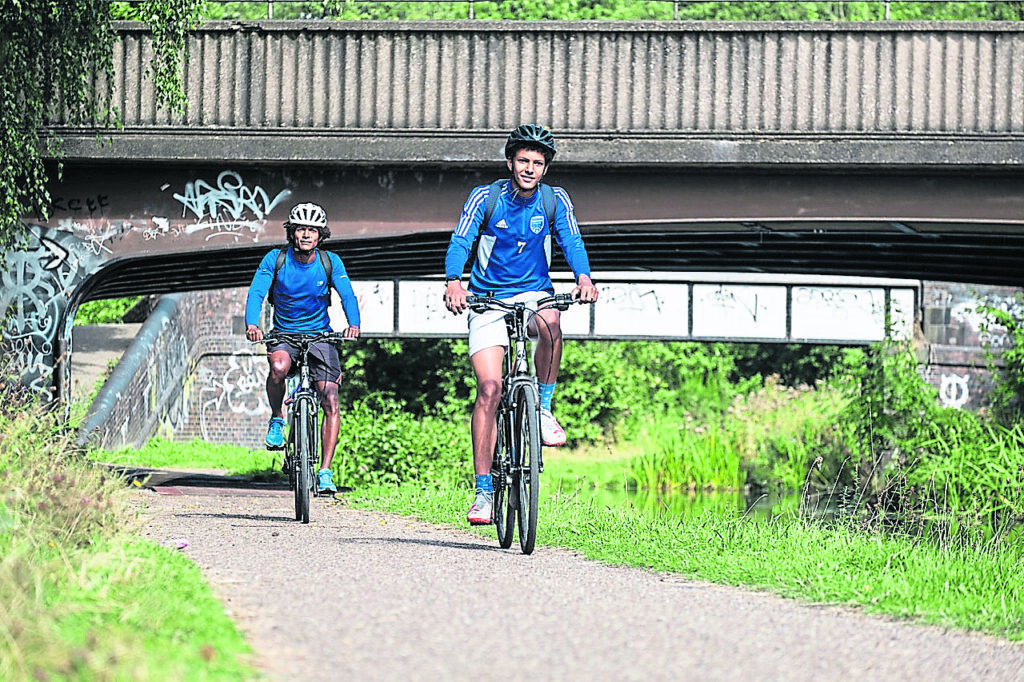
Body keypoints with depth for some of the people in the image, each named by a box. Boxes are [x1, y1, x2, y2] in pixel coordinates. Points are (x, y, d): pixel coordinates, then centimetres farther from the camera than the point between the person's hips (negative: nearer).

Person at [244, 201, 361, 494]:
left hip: (319, 335, 1)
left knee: (330, 400, -15)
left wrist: (353, 324, -37)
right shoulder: (275, 259, -10)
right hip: (284, 335, -1)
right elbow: (256, 293, -19)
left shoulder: (330, 262, -7)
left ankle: (325, 473, -10)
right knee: (279, 366, -36)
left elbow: (347, 295, -16)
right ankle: (276, 419, -7)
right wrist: (252, 324, -39)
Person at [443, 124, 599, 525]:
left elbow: (571, 240, -13)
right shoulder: (485, 198, -7)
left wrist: (583, 277, -35)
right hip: (489, 298, -1)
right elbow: (461, 241, -17)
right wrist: (453, 281, -37)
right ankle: (483, 490, -11)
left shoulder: (554, 201, -1)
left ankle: (543, 407, -14)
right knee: (489, 388, -14)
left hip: (534, 293, 1)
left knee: (550, 323, -37)